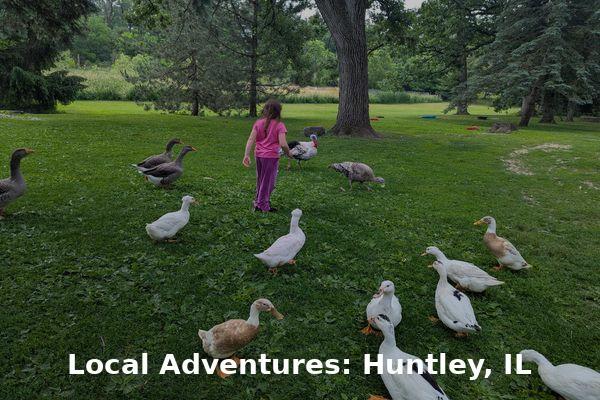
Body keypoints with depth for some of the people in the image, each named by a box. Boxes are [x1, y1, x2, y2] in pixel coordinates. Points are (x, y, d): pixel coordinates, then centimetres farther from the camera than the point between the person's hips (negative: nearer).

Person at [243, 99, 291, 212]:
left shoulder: (258, 123, 3)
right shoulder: (279, 125, -11)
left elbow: (251, 139, -5)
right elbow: (283, 144, -19)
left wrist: (246, 155, -7)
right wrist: (288, 153, -2)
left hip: (258, 155, 5)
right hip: (271, 156, -5)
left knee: (260, 181, 22)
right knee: (268, 182, 9)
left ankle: (258, 202, 33)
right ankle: (263, 206, 18)